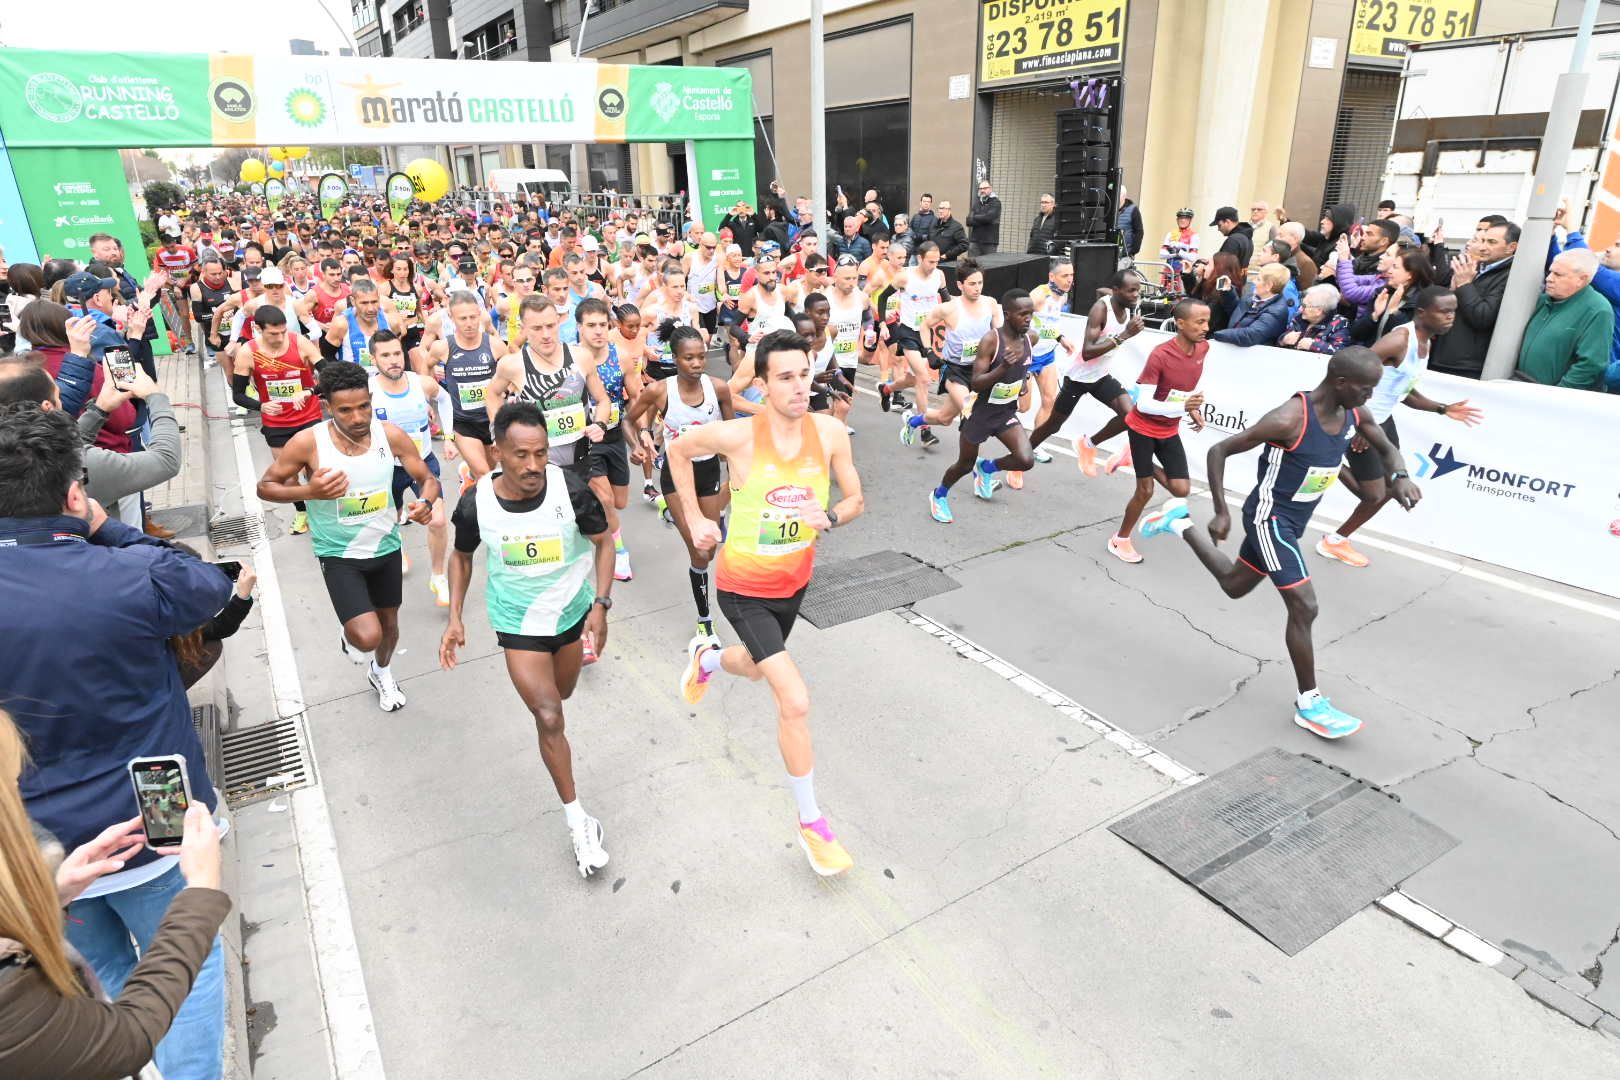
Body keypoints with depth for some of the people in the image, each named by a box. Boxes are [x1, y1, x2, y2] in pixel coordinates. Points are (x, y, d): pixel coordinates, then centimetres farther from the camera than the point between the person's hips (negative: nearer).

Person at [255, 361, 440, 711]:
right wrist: (309, 491, -28)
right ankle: (349, 636, 23)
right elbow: (265, 486, -8)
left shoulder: (390, 435, -15)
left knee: (389, 624, 22)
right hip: (339, 554, -3)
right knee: (367, 637, -17)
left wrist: (426, 503, -28)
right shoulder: (307, 443, -21)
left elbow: (427, 479, -5)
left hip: (386, 547, 3)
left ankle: (381, 673, 55)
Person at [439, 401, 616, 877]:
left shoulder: (570, 488, -24)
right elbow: (462, 556, 0)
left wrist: (600, 605, -16)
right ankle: (577, 821, 5)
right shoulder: (476, 502, -21)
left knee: (561, 695, 25)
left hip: (573, 609, 2)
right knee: (549, 718, -9)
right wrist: (455, 618, -6)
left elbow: (603, 540, -9)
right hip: (518, 622, -1)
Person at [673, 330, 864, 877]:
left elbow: (855, 499, -3)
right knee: (795, 701, -14)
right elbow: (678, 449, -4)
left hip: (795, 581, 5)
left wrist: (829, 516, -25)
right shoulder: (738, 435, -24)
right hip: (744, 589, -5)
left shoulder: (830, 432, -15)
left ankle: (707, 656, 67)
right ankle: (811, 822, 6)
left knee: (755, 667, 30)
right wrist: (694, 517, -4)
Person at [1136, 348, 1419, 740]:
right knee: (1304, 607, -10)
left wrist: (1399, 477, -8)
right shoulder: (1289, 419, -28)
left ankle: (1180, 524, 40)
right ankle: (1308, 704, 5)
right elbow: (1218, 451, -22)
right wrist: (1221, 513, -25)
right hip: (1270, 517, -9)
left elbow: (1387, 448, 15)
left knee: (1234, 586, 24)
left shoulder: (1355, 415, -4)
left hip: (1292, 520, 9)